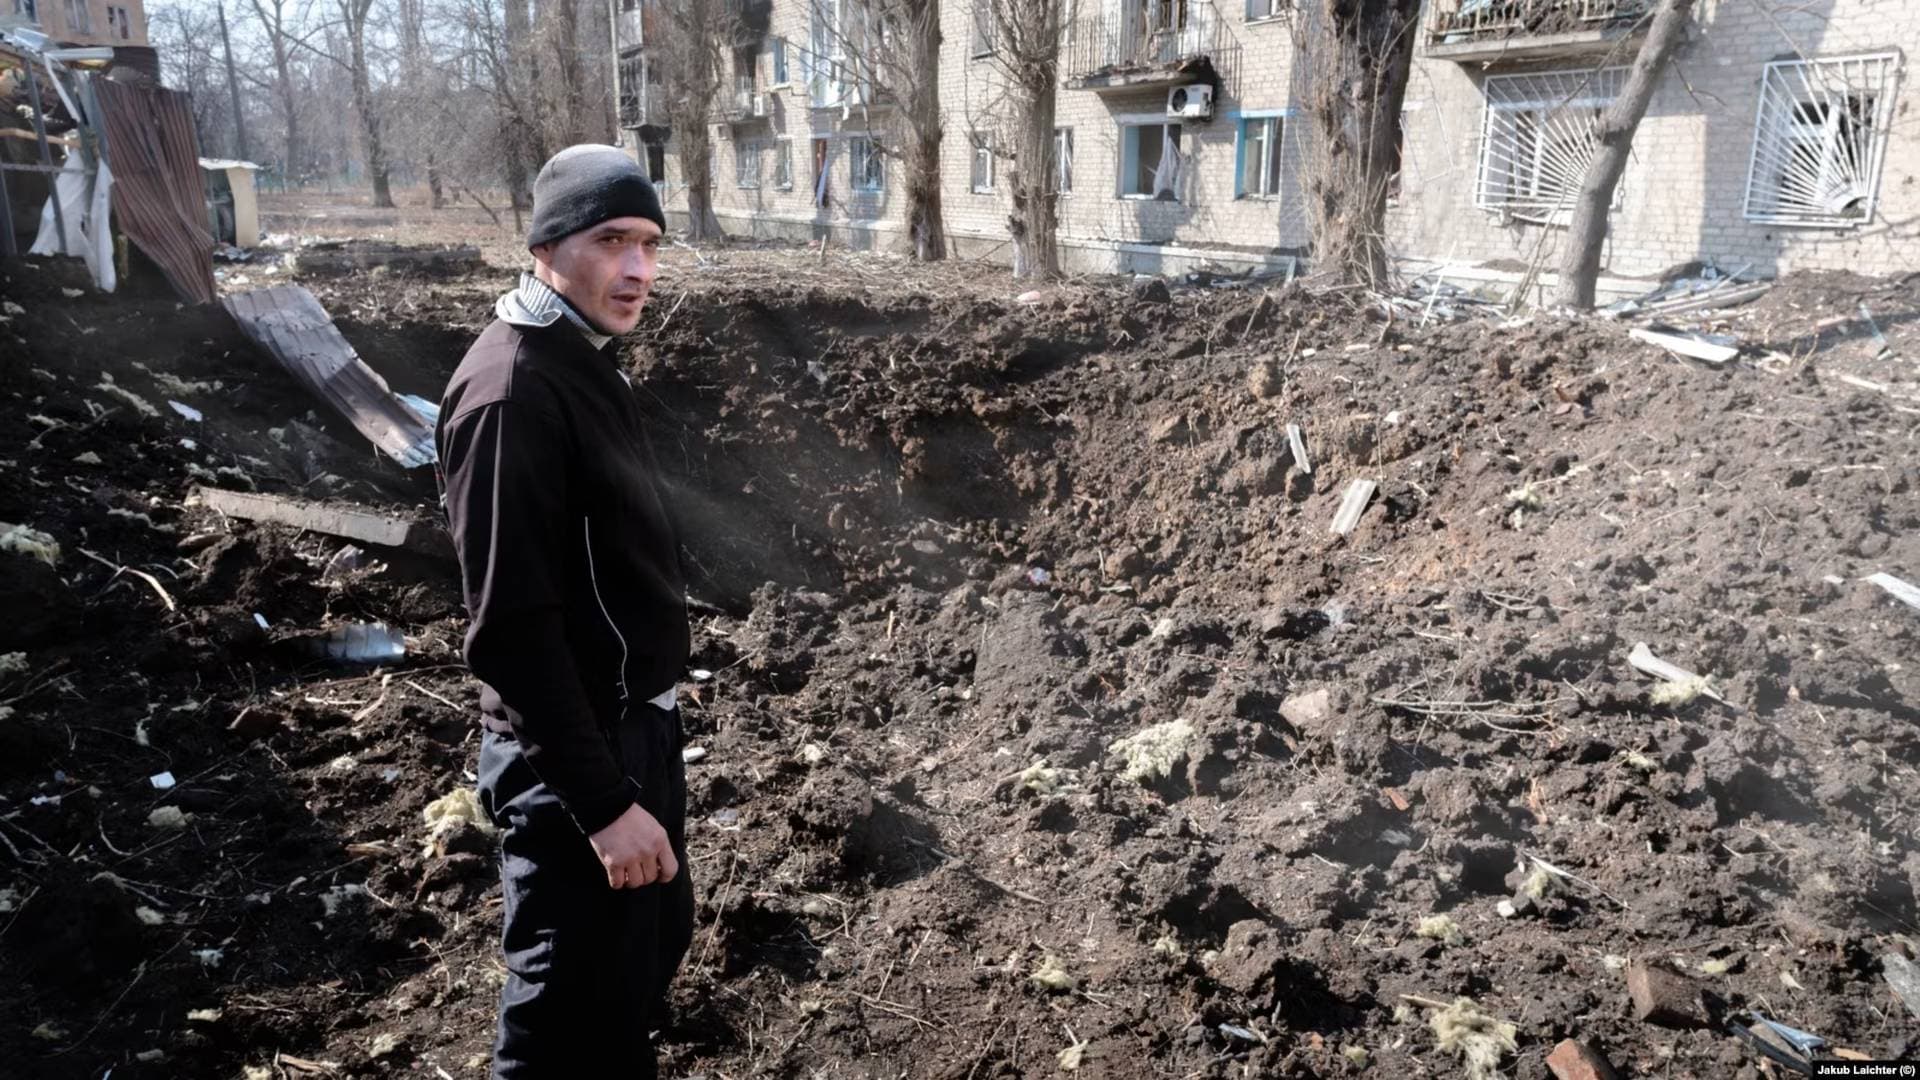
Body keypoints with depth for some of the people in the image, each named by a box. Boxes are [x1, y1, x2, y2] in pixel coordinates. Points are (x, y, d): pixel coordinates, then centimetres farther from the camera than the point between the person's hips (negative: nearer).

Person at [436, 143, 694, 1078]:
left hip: (635, 723, 10)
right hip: (575, 755, -10)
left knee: (652, 947, 25)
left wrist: (639, 745, 19)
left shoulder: (586, 359, 8)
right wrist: (601, 799, -25)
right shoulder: (511, 389, -22)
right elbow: (512, 627, -25)